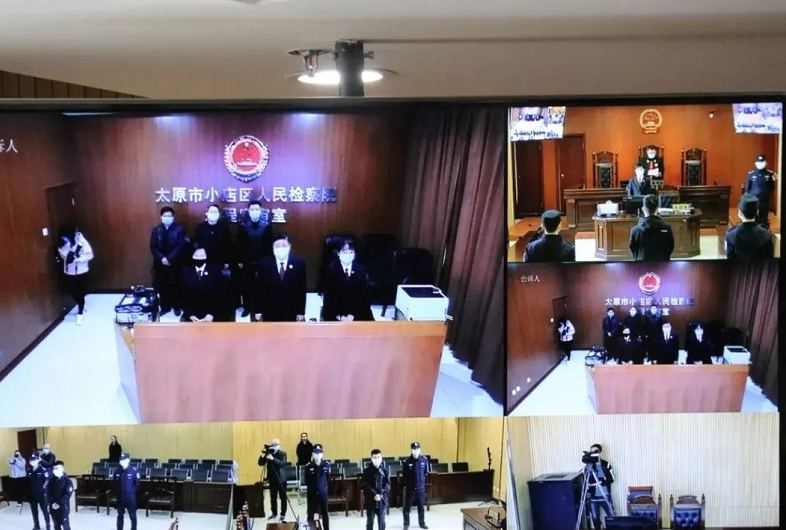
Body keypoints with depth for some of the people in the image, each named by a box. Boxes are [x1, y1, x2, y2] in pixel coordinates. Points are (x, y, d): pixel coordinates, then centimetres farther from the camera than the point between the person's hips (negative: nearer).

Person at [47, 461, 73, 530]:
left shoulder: (67, 481, -10)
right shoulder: (51, 481, 6)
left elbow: (67, 494, -15)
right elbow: (48, 493, 4)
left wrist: (59, 504, -19)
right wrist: (52, 502, -11)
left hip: (63, 507, -5)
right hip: (53, 507, 5)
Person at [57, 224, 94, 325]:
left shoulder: (81, 241, -19)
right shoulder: (64, 242, -4)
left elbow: (89, 255, -18)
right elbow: (63, 255, -1)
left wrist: (76, 259, -27)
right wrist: (61, 247, -21)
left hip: (81, 271, -5)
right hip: (69, 271, 5)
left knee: (80, 293, 4)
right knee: (72, 291, 14)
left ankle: (80, 313, 20)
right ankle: (81, 306, 40)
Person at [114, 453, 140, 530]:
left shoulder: (134, 470, -14)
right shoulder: (118, 471, -2)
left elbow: (137, 483, -7)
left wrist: (132, 490, -4)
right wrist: (118, 490, 6)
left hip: (130, 497, -4)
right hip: (120, 497, 4)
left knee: (132, 516, 6)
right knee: (120, 515, 16)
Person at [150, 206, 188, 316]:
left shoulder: (179, 229, -4)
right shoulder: (156, 230, 5)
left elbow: (180, 247, -12)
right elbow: (153, 247, -1)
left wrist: (169, 259, -20)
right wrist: (162, 258, -16)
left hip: (175, 263, -2)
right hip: (160, 263, 2)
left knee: (176, 285, 5)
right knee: (162, 286, 7)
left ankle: (177, 307, 19)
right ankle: (165, 307, 19)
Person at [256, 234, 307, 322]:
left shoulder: (299, 263, -4)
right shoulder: (264, 264, -3)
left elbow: (302, 290, -2)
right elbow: (259, 289, 0)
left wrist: (301, 312, -4)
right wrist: (259, 311, -2)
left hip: (291, 313, 0)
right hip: (270, 313, 0)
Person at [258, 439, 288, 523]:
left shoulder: (283, 453, -9)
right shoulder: (268, 453, 2)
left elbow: (282, 464, -25)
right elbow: (260, 464, -2)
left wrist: (273, 459, -36)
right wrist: (263, 455, -19)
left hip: (281, 478, -4)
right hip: (272, 479, 4)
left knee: (283, 497, 1)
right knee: (273, 497, 11)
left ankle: (283, 515, 8)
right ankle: (274, 513, 25)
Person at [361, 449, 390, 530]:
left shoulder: (385, 469, 1)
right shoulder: (367, 470, -4)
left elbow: (388, 484, 0)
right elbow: (364, 484, -8)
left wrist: (381, 494, -15)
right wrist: (374, 494, -17)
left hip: (382, 500, 1)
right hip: (370, 500, -1)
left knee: (381, 522, 8)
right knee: (370, 522, 5)